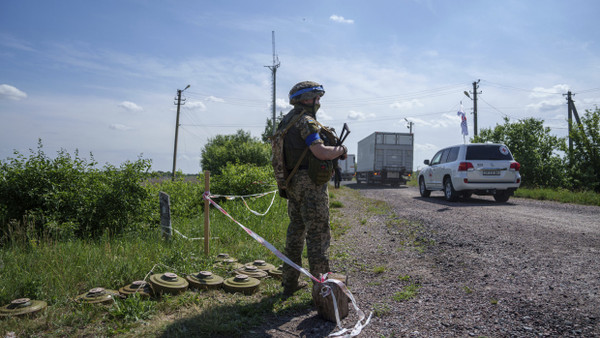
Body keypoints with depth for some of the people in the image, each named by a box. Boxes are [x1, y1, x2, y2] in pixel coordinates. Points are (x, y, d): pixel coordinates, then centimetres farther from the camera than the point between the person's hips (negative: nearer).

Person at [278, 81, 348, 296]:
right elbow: (321, 152, -26)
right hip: (310, 183, -9)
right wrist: (341, 149, -6)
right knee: (318, 234, -2)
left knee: (295, 231, 16)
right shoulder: (306, 120, -14)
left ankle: (289, 282, 25)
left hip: (293, 184, 9)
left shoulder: (286, 121, 15)